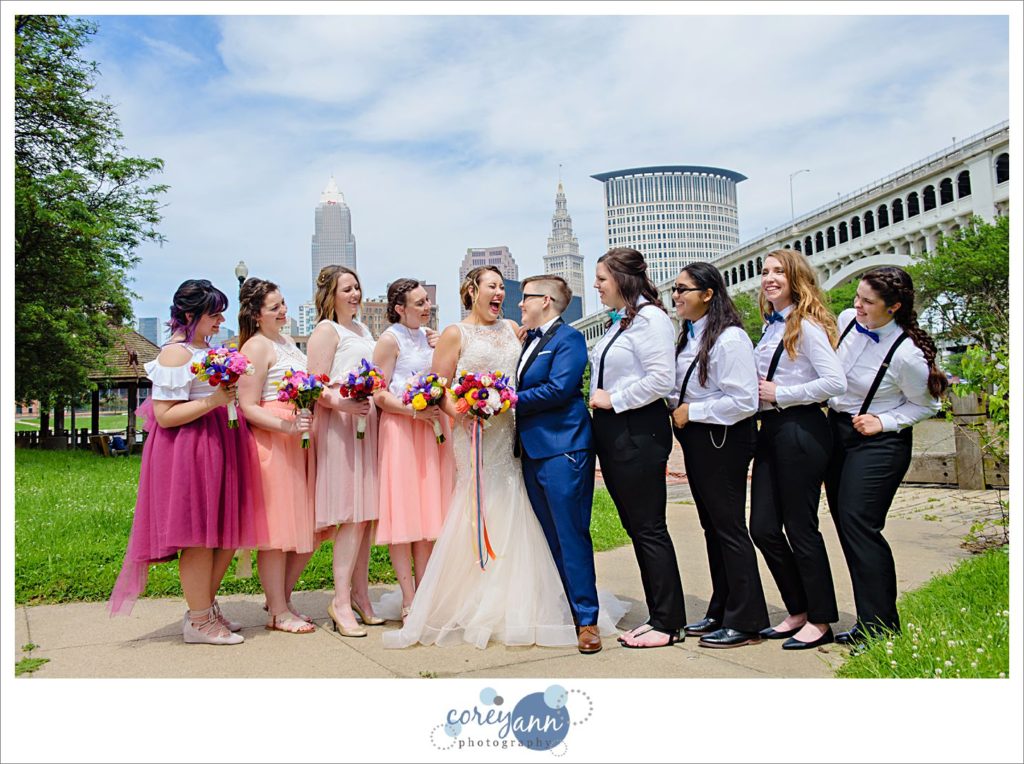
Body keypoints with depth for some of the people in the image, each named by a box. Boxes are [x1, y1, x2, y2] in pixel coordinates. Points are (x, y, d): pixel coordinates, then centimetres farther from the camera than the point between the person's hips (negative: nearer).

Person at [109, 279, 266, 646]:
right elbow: (164, 416, -18)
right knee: (199, 536, -2)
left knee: (227, 532, 12)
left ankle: (206, 606, 26)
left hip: (220, 446, 10)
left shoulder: (206, 348, 15)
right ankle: (199, 621, 12)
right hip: (189, 452, -9)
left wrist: (231, 393, 12)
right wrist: (213, 401, -23)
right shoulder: (175, 353, -13)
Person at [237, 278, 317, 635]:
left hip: (299, 442, 9)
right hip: (271, 443, -9)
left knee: (307, 528, 12)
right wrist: (287, 426, -27)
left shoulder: (287, 341, 18)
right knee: (278, 527, -1)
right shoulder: (256, 346, -9)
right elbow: (248, 407, -14)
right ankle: (278, 612, 12)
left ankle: (282, 598, 28)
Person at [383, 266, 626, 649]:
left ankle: (511, 602, 18)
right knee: (479, 512, -5)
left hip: (510, 431, 5)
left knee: (513, 513, 6)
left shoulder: (511, 328, 17)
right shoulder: (455, 334, 1)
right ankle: (473, 606, 6)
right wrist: (459, 413, -21)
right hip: (475, 434, -5)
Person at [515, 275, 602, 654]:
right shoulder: (529, 340, 18)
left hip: (562, 451, -9)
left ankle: (586, 619, 4)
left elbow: (558, 389, -18)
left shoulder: (568, 338, -7)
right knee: (549, 537, 13)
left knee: (571, 536, -5)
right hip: (532, 451, 9)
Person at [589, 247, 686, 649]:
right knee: (635, 526, 13)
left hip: (638, 432, -10)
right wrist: (598, 399, 9)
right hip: (612, 433, 10)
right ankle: (658, 616, 23)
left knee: (649, 528, -2)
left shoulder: (649, 318, -12)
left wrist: (612, 400, -15)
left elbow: (660, 379, -21)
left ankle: (669, 624, 10)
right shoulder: (619, 321, 17)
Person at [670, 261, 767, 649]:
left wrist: (691, 412, -17)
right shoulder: (688, 336, 12)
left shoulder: (730, 338, -16)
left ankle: (746, 622, 10)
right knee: (711, 526, 15)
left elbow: (744, 402, -23)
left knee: (729, 527, -2)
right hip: (695, 440, 9)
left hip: (722, 441, -9)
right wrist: (676, 408, 3)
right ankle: (721, 613, 27)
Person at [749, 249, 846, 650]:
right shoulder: (770, 327, 15)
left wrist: (779, 395, -16)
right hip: (770, 430, 9)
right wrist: (760, 394, 3)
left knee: (800, 527, 0)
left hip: (800, 430, -8)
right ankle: (798, 611, 23)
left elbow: (836, 381, -21)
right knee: (763, 528, 8)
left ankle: (820, 621, 16)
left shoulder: (806, 326, -11)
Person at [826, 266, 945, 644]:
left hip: (878, 442, -7)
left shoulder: (907, 354, -21)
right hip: (836, 429, 7)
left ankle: (880, 626, 2)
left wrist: (884, 422, -15)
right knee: (845, 523, 8)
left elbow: (926, 405, -5)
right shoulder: (847, 319, -4)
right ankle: (872, 617, 19)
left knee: (858, 524, -12)